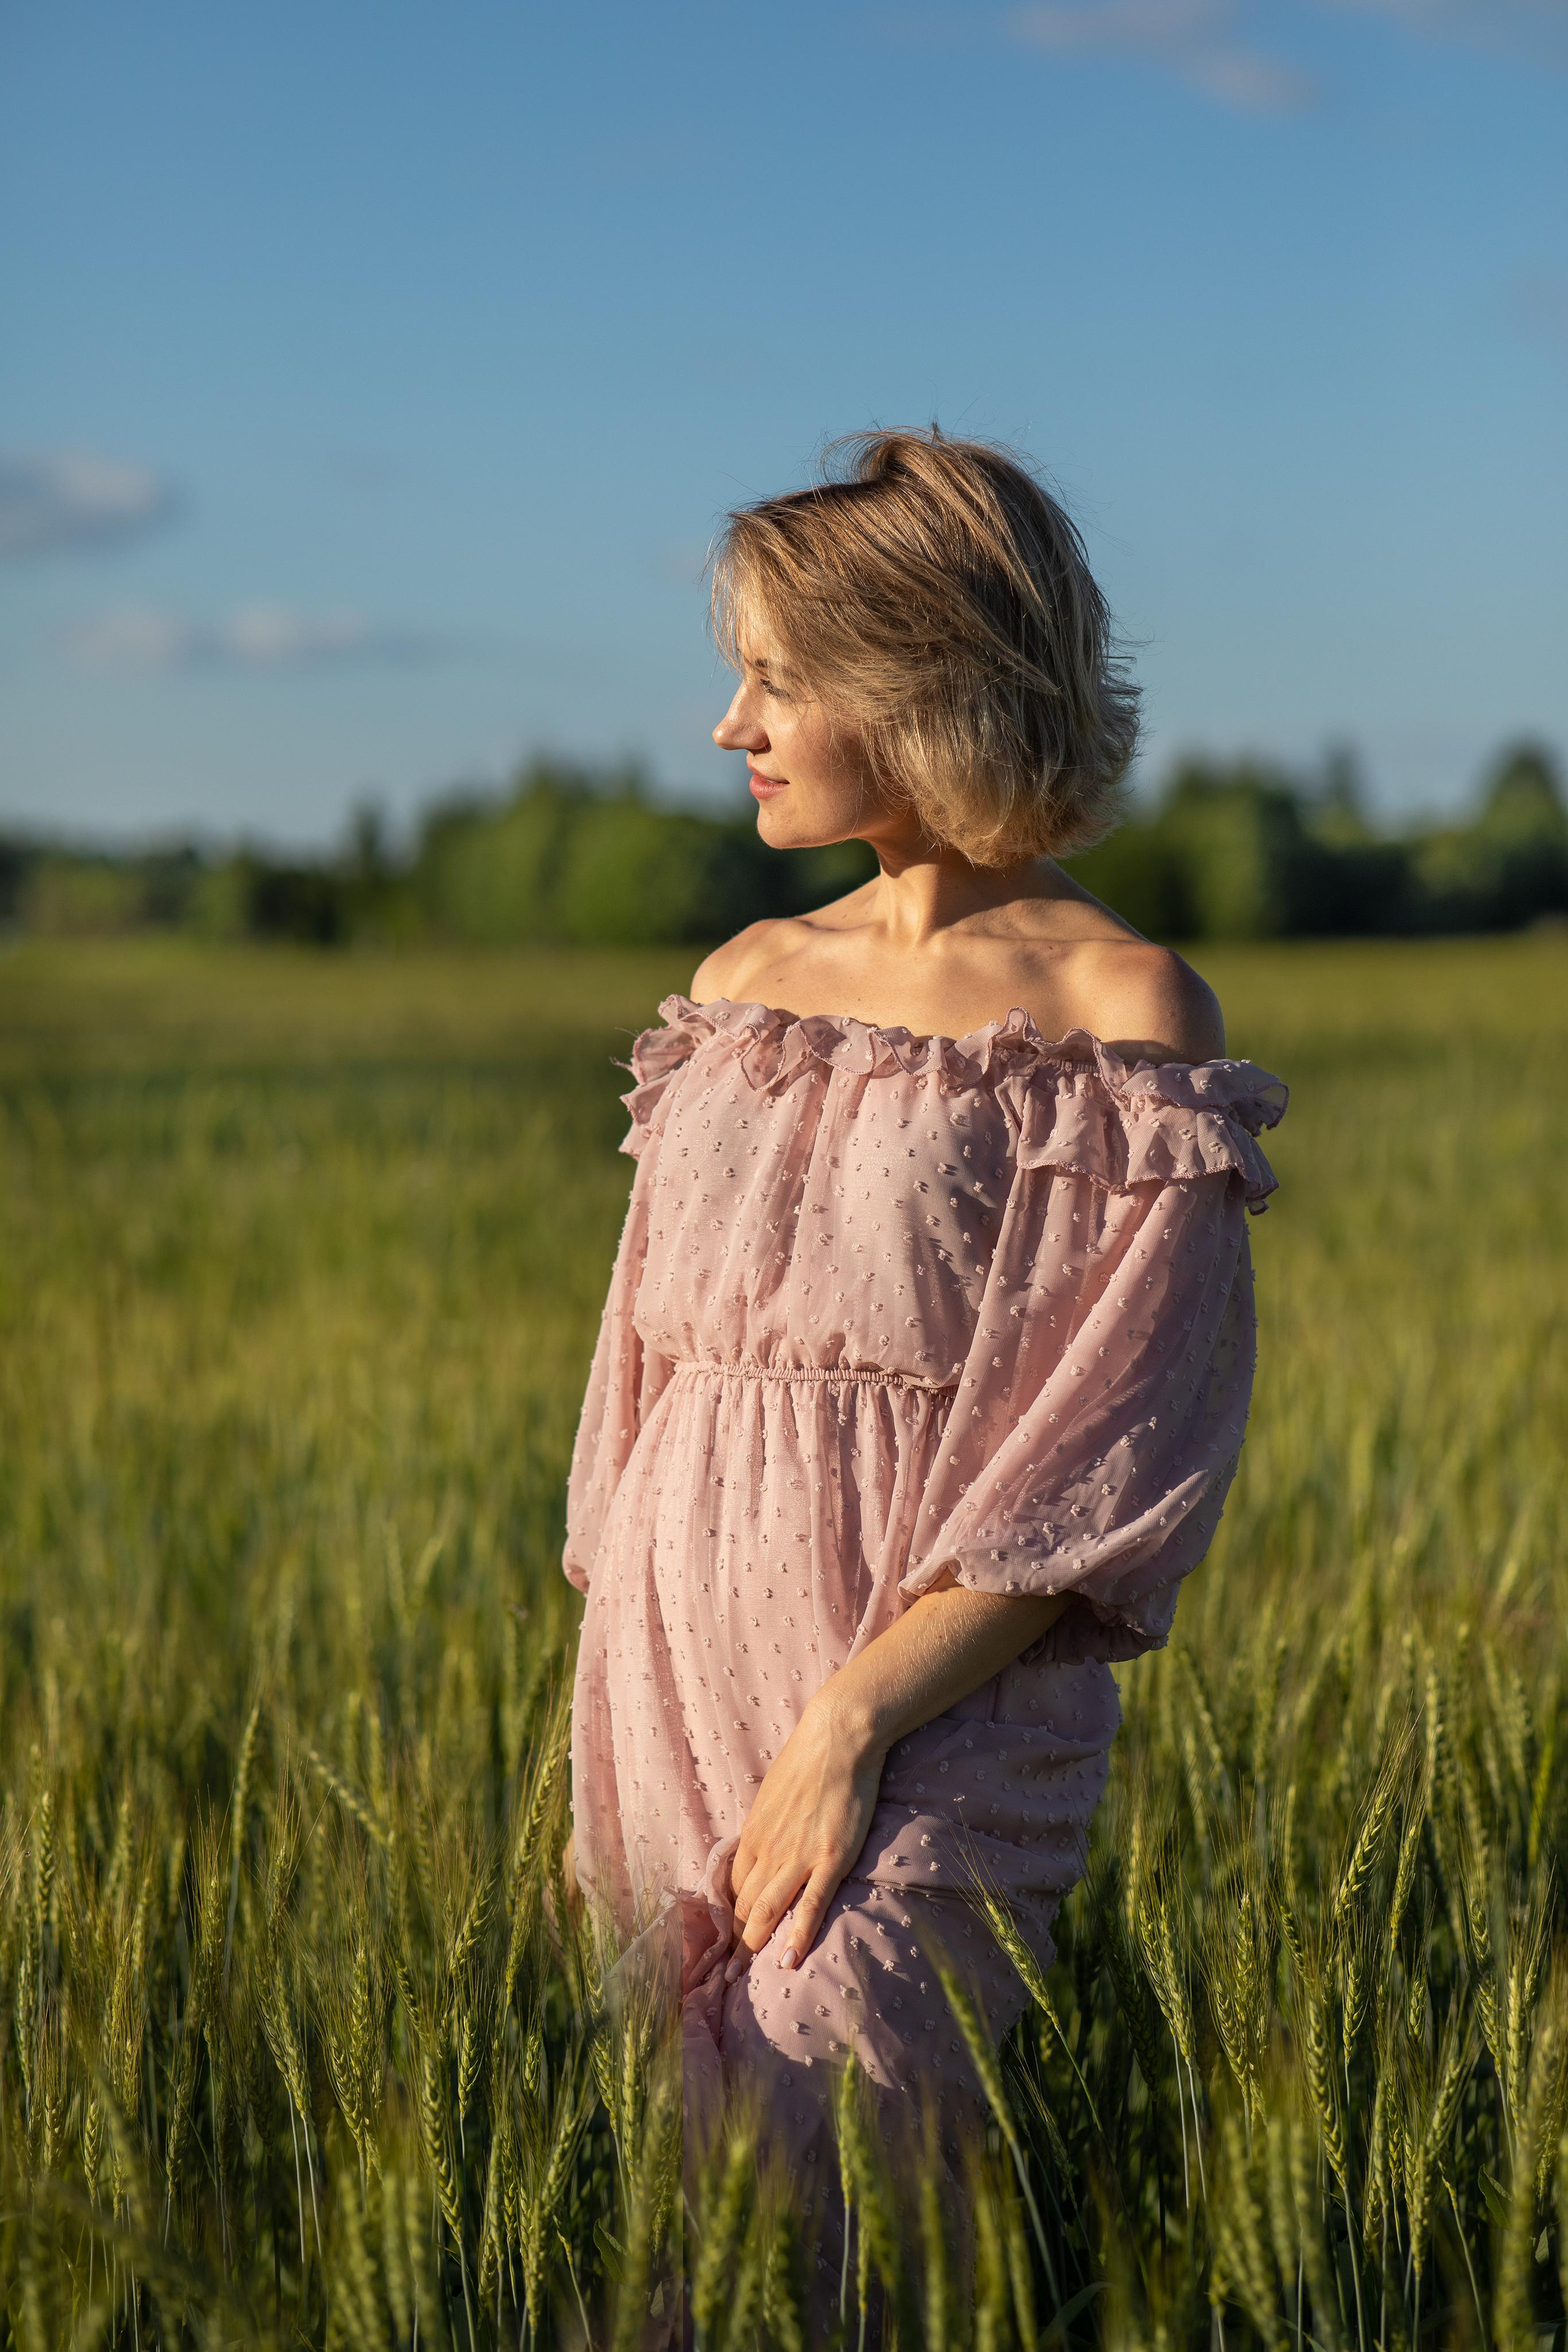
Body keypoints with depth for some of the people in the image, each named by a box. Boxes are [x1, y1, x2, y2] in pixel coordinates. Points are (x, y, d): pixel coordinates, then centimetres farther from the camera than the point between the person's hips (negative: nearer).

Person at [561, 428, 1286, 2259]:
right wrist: (614, 1726, 11)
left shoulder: (1120, 1013, -6)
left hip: (931, 1713, -6)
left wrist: (847, 1726, -17)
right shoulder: (748, 984, 11)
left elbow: (1114, 1456, -11)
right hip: (672, 1679, 6)